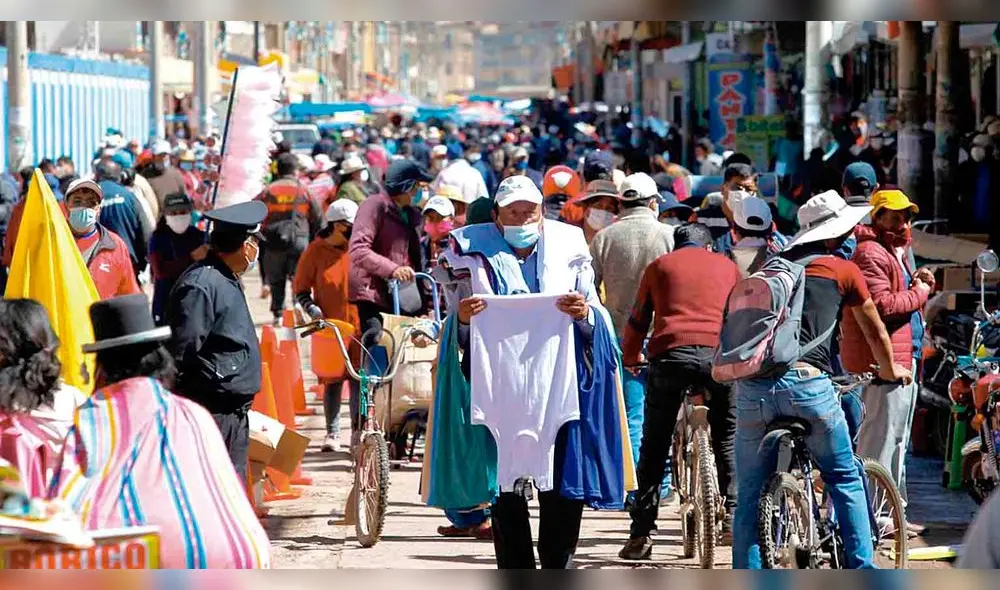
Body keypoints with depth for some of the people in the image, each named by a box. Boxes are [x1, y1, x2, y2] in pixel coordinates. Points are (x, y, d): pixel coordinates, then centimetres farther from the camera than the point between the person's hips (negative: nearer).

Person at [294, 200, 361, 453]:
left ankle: (358, 430, 8)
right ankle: (332, 433, 11)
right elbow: (300, 287, 3)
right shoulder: (316, 251, -2)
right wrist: (311, 308, -13)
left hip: (358, 324, 1)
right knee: (332, 380, 3)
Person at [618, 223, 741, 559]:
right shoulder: (727, 266, 23)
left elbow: (638, 320, 26)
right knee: (727, 440, 18)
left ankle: (641, 534, 4)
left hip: (671, 353, 0)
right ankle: (733, 514, 8)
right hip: (720, 355, 0)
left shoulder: (660, 265, 23)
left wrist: (630, 358, 43)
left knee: (654, 447, 7)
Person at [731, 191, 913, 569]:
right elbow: (875, 331, 23)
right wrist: (890, 371, 43)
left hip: (753, 387, 3)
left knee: (750, 495, 10)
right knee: (845, 481, 15)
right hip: (807, 384, -3)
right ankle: (862, 570, 13)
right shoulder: (843, 271, 11)